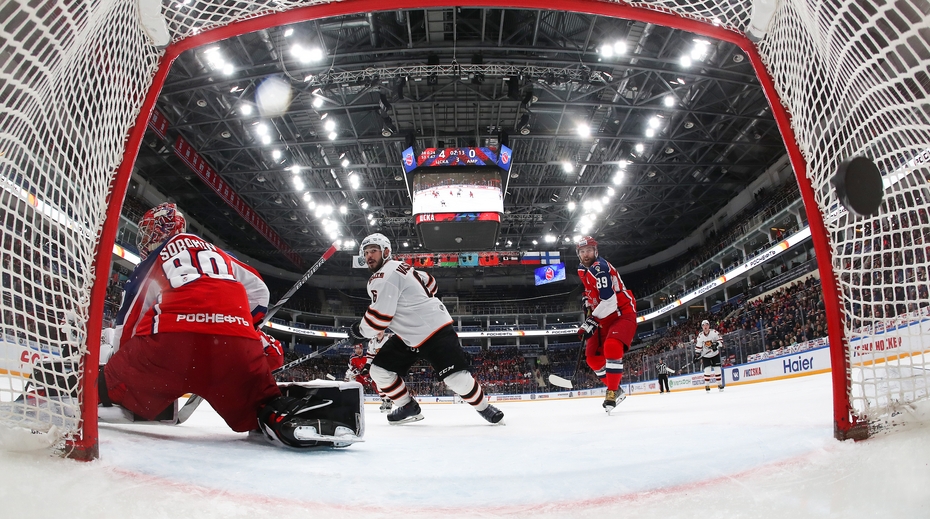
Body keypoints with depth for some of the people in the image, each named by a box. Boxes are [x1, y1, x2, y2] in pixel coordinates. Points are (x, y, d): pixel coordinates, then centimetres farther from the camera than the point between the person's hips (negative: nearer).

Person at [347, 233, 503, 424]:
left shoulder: (385, 276, -19)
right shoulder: (398, 268, 11)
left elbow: (379, 316, -24)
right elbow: (429, 282, 20)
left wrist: (360, 330, -6)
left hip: (434, 331, -11)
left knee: (456, 378, -15)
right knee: (379, 370, 3)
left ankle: (483, 407, 10)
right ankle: (408, 407, 18)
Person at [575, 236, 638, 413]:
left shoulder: (600, 268, -22)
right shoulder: (583, 270, 8)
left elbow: (609, 301, -30)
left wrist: (591, 322, -30)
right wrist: (588, 306, 14)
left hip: (622, 313, -9)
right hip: (605, 318, 10)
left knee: (611, 346, -32)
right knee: (593, 356, 5)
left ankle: (612, 392, -23)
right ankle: (616, 390, 19)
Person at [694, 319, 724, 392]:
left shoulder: (714, 332, -12)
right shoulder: (700, 336, -9)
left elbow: (720, 340, -9)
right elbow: (698, 346, -4)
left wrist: (717, 344, -28)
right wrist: (697, 355, -9)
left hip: (715, 354, 0)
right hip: (705, 356, 0)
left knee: (717, 369, 0)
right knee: (707, 370, -11)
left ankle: (719, 384, 13)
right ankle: (707, 385, -1)